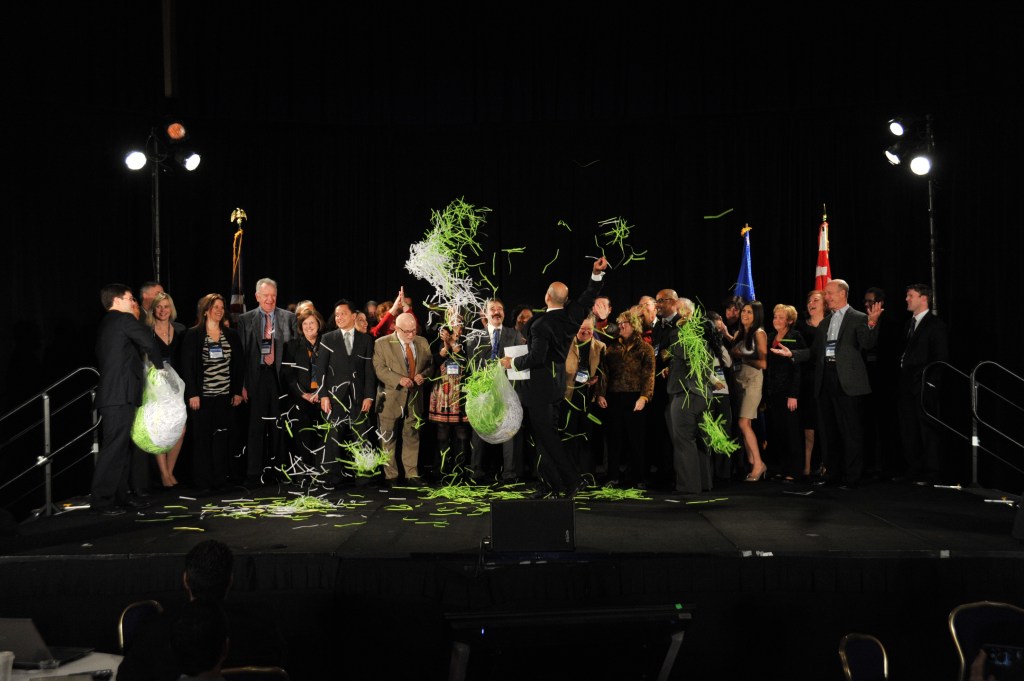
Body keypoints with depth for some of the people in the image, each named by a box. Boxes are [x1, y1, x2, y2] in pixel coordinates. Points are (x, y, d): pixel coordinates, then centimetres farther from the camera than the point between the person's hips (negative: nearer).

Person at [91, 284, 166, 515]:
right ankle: (101, 501, -6)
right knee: (114, 448, -8)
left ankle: (120, 496, 19)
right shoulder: (124, 320, -6)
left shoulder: (106, 324, 22)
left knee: (123, 447, 14)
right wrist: (159, 364, 3)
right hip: (120, 396, -10)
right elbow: (149, 342, -15)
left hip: (114, 396, 10)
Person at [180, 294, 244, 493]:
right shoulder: (193, 335, 0)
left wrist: (237, 391, 5)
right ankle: (202, 481, 8)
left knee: (222, 438, 1)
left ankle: (219, 479, 8)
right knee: (202, 438, 1)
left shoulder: (232, 335, 10)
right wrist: (192, 394, -10)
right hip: (202, 396, -3)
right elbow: (187, 366, -3)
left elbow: (239, 365, 11)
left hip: (225, 396, 3)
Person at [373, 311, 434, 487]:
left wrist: (424, 375, -10)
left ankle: (412, 474, 16)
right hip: (391, 398, -3)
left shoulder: (422, 342, 8)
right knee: (388, 438, 4)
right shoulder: (382, 343, -6)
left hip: (415, 397, 4)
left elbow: (430, 365, 12)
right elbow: (379, 369, -11)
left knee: (412, 436, 9)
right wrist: (399, 379, -23)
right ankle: (390, 476, 13)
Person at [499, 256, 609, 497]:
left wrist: (513, 362, -8)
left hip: (540, 385, -8)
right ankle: (551, 482, 18)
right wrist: (597, 274, 9)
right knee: (547, 434, 15)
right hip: (557, 384, 8)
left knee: (546, 436, -3)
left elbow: (536, 357, -24)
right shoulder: (571, 316, 1)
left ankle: (572, 479, -2)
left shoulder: (541, 324, -20)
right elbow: (588, 298, 15)